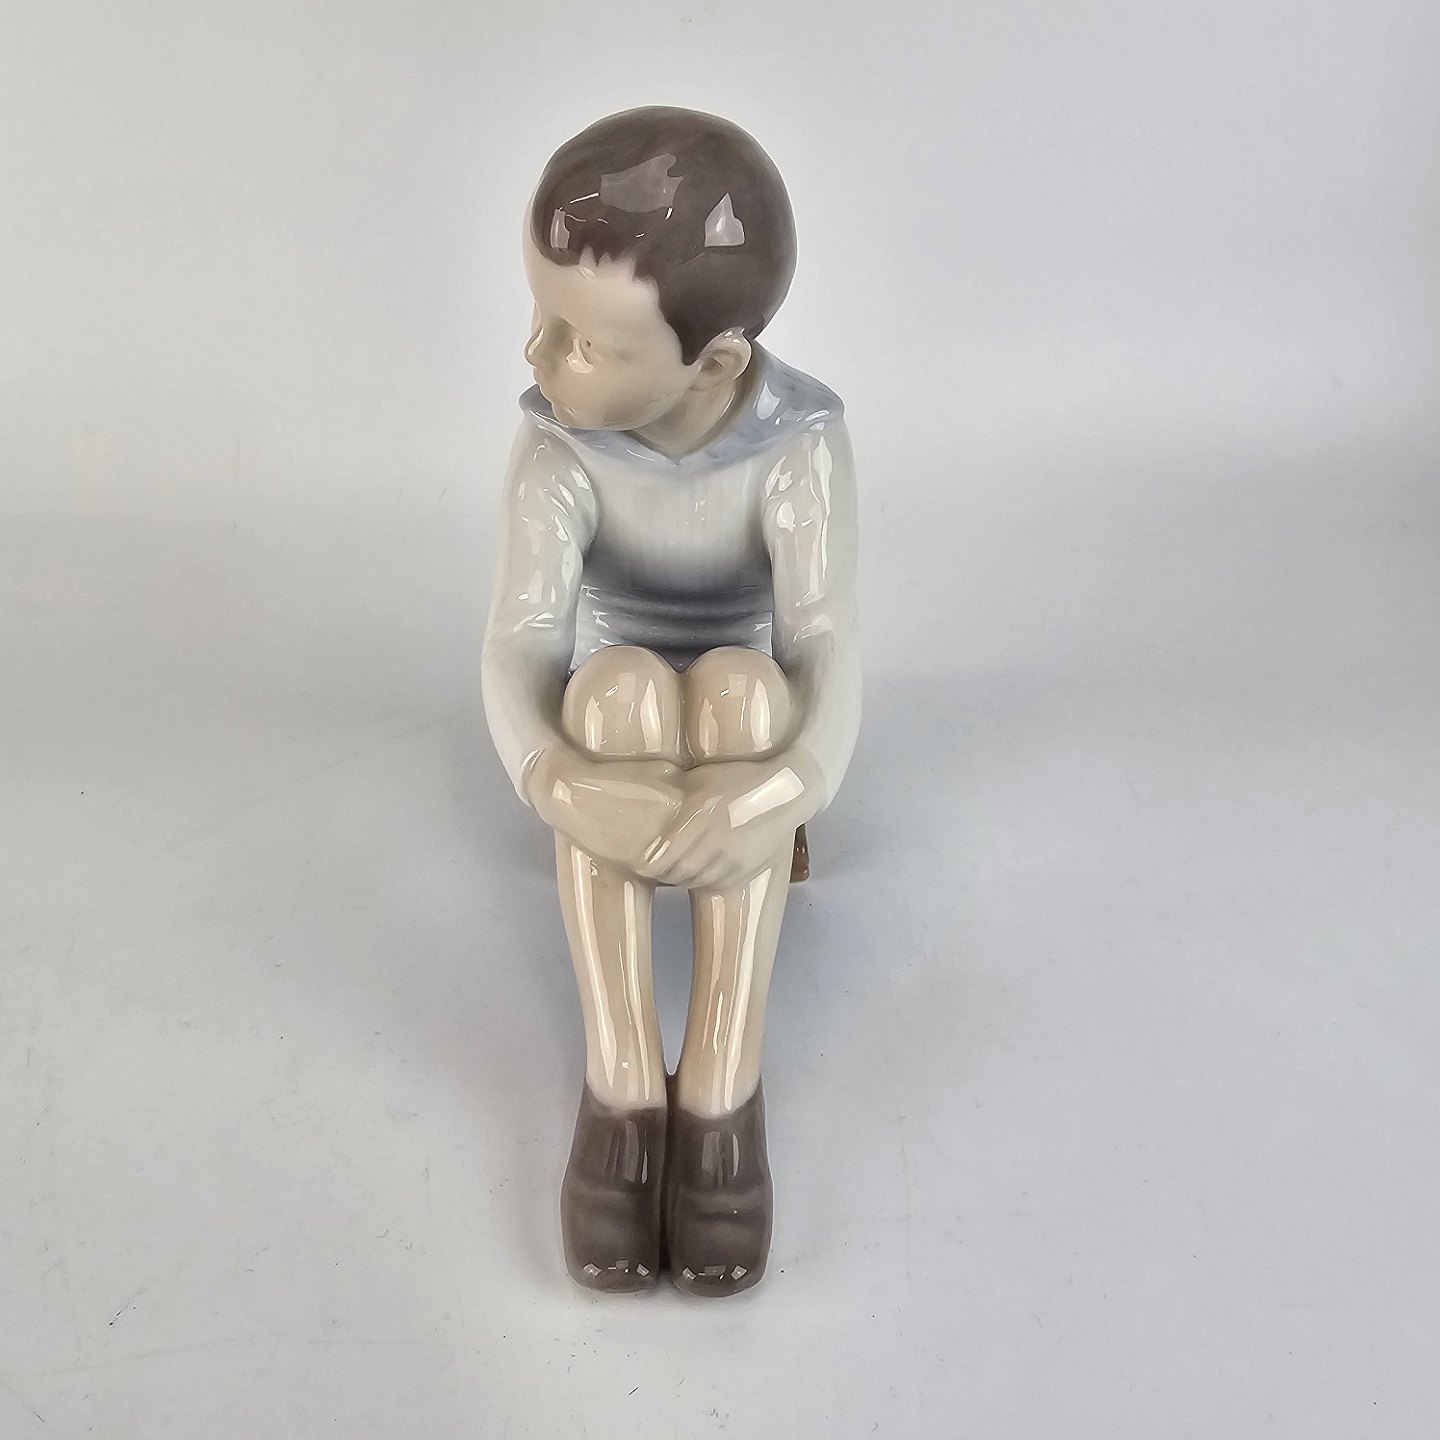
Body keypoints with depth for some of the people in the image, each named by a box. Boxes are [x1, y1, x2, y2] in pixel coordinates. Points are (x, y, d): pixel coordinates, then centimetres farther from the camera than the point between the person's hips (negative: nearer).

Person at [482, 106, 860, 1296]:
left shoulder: (800, 443, -23)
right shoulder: (559, 450, -21)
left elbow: (827, 650, -33)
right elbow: (520, 644, -32)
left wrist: (797, 783, -55)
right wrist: (552, 780, -53)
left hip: (754, 722, 0)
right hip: (614, 728, 1)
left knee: (740, 685, -36)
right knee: (621, 686, -36)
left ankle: (725, 1081, -36)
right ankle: (621, 1078, -34)